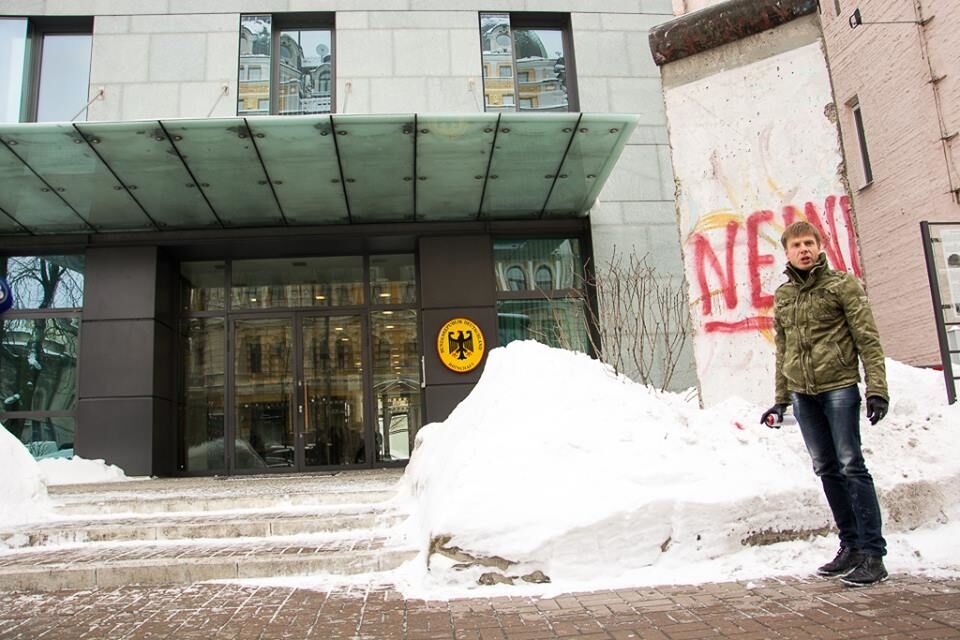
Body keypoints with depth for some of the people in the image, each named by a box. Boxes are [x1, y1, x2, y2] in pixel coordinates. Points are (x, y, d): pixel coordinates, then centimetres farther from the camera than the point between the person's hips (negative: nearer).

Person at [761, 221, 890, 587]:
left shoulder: (842, 285, 0)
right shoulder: (782, 296, 13)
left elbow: (868, 340, -4)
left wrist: (877, 389, -12)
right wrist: (781, 399, 16)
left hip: (838, 387, -5)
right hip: (802, 394, 5)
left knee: (851, 467, -6)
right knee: (827, 470, 9)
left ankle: (873, 554, 2)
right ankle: (850, 546, 19)